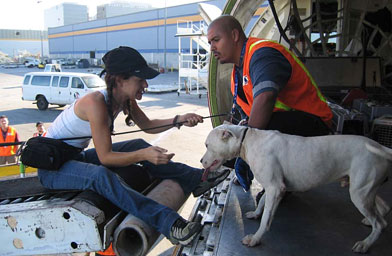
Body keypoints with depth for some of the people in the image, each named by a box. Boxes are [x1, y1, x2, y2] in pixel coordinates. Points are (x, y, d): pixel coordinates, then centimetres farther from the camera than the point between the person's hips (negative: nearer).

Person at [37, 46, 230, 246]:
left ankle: (195, 179, 3)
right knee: (101, 175, -38)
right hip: (52, 166, -8)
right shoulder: (96, 103, -30)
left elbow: (147, 125, 6)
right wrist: (143, 155, -42)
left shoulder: (125, 99, -6)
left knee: (138, 146, -2)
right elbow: (105, 157, -30)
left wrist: (179, 120, -8)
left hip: (76, 157, 8)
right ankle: (168, 223, -42)